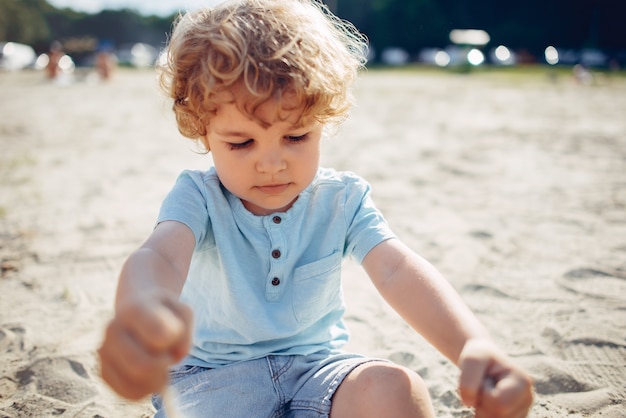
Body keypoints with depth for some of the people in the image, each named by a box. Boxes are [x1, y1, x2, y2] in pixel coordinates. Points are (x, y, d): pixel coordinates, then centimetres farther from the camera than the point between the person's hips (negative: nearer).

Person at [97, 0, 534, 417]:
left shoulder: (342, 198, -8)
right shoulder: (198, 197, -14)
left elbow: (398, 271, -24)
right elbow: (161, 254, -36)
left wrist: (475, 346, -46)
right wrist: (138, 309, -65)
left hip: (316, 359, 1)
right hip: (213, 370, -1)